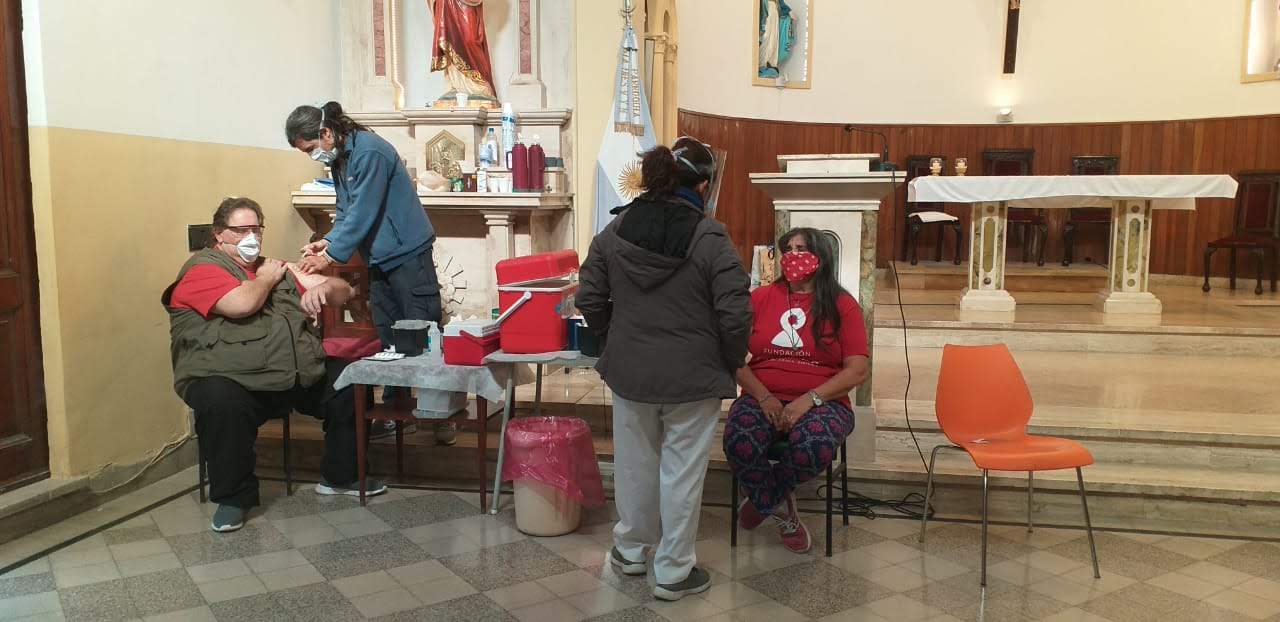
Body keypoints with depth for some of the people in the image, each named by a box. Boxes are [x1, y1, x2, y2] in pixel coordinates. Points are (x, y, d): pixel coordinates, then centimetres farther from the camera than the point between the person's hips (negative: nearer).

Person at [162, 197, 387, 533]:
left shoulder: (276, 268, 20)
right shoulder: (202, 269, 0)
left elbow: (343, 291, 19)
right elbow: (242, 304, -21)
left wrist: (323, 288, -5)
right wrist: (267, 278, 0)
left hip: (301, 376, 7)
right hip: (230, 380, -6)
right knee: (222, 405, -36)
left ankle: (339, 476, 15)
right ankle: (233, 496, -11)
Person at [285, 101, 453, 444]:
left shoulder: (369, 153, -19)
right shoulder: (338, 159, 10)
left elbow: (363, 214, -22)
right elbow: (346, 212, 14)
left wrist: (331, 255, -18)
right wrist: (326, 241, -3)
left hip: (408, 253, -9)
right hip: (380, 259, 9)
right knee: (387, 339, 11)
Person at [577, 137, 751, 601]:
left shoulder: (614, 230, -2)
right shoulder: (710, 239, -16)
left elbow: (589, 299, 2)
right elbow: (735, 316, -16)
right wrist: (731, 364, 2)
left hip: (628, 370, 4)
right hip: (693, 376, -4)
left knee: (635, 460, 21)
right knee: (681, 470, 9)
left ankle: (631, 548, 39)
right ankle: (674, 572, 21)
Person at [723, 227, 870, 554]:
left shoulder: (842, 305, 5)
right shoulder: (760, 298, 9)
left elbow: (859, 370, -2)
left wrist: (809, 399, -14)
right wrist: (763, 396, -12)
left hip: (822, 401, -1)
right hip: (763, 398, 1)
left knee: (816, 446, -35)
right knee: (738, 441, -33)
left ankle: (762, 497, -2)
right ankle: (781, 508, -3)